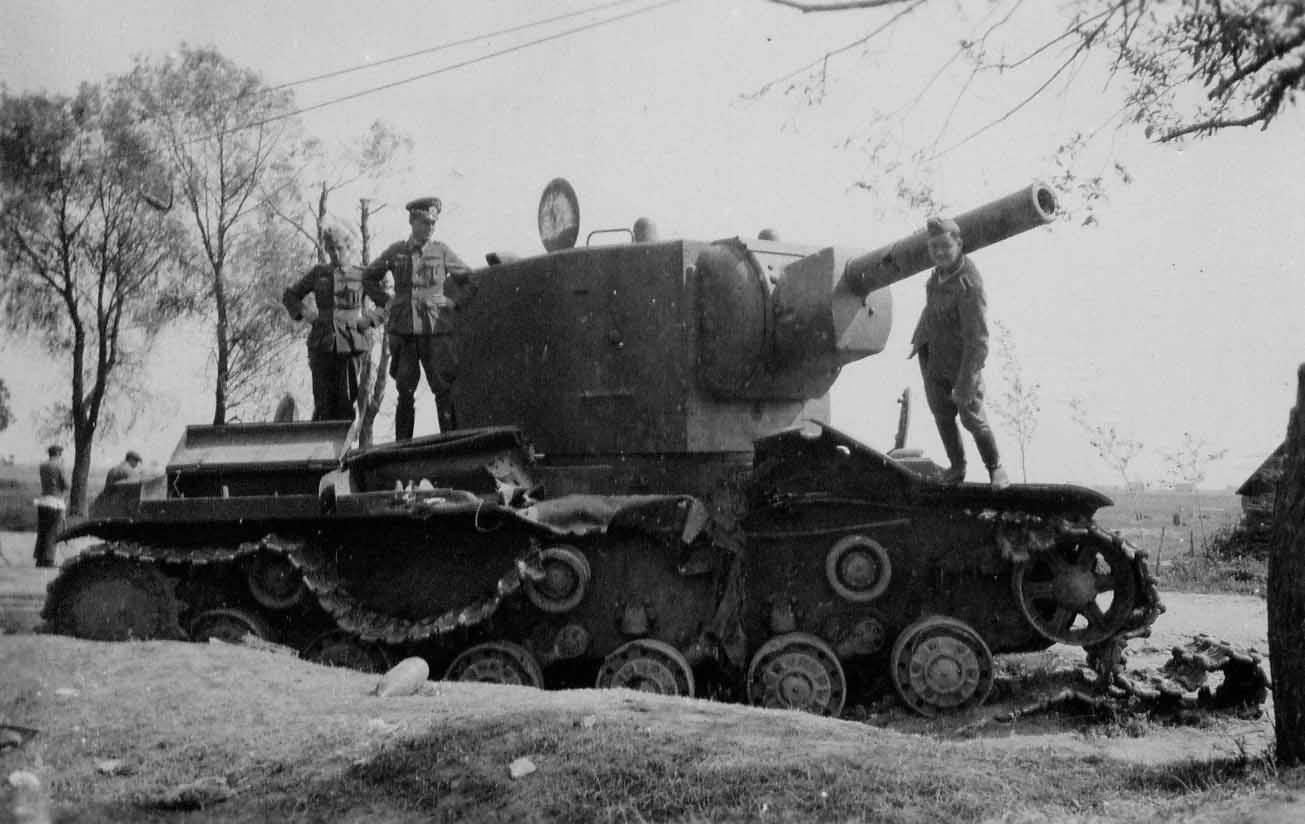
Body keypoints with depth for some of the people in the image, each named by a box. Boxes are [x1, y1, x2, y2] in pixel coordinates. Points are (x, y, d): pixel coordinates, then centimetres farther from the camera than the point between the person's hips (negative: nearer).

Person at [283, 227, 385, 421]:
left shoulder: (361, 275, 7)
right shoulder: (318, 273, 11)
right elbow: (289, 295, 21)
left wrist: (369, 319, -4)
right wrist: (304, 314, 4)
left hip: (351, 345, -1)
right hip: (322, 345, 1)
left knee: (347, 401, -6)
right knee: (323, 402, -2)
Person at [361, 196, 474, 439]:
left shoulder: (442, 252, 4)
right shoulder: (396, 252, 8)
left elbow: (469, 280, 14)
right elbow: (369, 277, 22)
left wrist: (453, 301, 4)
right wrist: (385, 302, 12)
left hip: (436, 331, -1)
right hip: (403, 331, 2)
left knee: (444, 391, -6)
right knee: (405, 393, 5)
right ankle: (402, 444, 10)